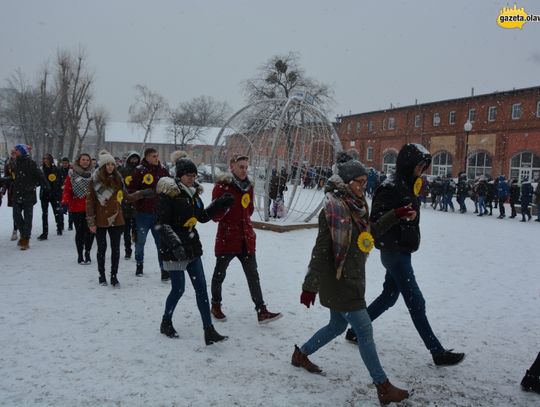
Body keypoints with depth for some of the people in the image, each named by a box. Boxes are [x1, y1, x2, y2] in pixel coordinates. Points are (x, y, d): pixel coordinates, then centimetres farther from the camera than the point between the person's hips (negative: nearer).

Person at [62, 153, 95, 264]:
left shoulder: (92, 174, 7)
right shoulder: (72, 174, 1)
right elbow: (67, 190, -2)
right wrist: (65, 202, -14)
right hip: (76, 208, -2)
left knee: (90, 231, 1)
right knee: (80, 232, 3)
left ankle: (87, 253, 21)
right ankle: (80, 255, 17)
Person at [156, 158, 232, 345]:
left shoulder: (193, 192, 9)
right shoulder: (168, 194, -13)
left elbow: (202, 216, 17)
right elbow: (162, 224, -17)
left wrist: (219, 203, 5)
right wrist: (175, 244, -28)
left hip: (191, 246, 7)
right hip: (174, 249, -7)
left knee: (201, 287, 3)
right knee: (179, 288, 0)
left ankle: (209, 330, 7)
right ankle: (166, 323, 26)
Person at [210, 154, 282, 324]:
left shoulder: (248, 186, 8)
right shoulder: (222, 186, -11)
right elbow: (215, 216, -13)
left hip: (246, 238, 5)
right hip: (226, 238, -5)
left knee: (253, 275, 3)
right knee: (220, 273, 12)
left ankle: (262, 311, 5)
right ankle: (216, 306, 32)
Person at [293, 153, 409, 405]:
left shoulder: (355, 205, 7)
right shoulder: (334, 208, -20)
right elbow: (321, 250, -20)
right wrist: (310, 286, -18)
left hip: (351, 278, 10)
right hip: (338, 280, -10)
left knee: (337, 326, 21)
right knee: (364, 330, -3)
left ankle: (300, 355, 40)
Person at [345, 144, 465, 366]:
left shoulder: (408, 186, 12)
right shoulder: (391, 187, -17)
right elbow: (375, 221, -22)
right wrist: (397, 213, -35)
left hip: (402, 252, 10)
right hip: (394, 252, -10)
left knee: (389, 296, 16)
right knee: (416, 301, -3)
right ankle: (438, 352, 5)